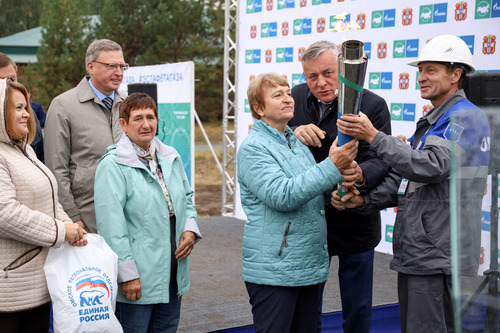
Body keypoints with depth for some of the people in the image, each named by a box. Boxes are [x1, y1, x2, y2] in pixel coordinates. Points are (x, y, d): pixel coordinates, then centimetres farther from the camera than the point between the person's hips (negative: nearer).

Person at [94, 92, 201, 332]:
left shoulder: (171, 158, 10)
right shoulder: (112, 166, -12)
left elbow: (187, 198, 23)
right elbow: (112, 225, -16)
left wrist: (190, 229, 3)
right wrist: (126, 274, -19)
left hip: (173, 275, 7)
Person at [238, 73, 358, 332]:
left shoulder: (297, 142, 16)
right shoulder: (253, 148, -10)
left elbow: (315, 197, 23)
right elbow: (282, 195, -23)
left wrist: (341, 178, 2)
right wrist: (332, 167, -24)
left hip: (312, 267, 8)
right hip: (274, 271, -8)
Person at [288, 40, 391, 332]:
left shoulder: (373, 105, -12)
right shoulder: (296, 98, 0)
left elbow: (380, 159, -20)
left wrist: (360, 174, -44)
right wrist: (294, 133, -25)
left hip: (354, 224, -3)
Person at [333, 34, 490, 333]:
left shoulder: (467, 118, -10)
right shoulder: (432, 121, 22)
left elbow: (432, 167, -25)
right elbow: (403, 179, 19)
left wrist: (374, 137, -27)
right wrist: (365, 199, 2)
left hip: (437, 256, -10)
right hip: (415, 252, 10)